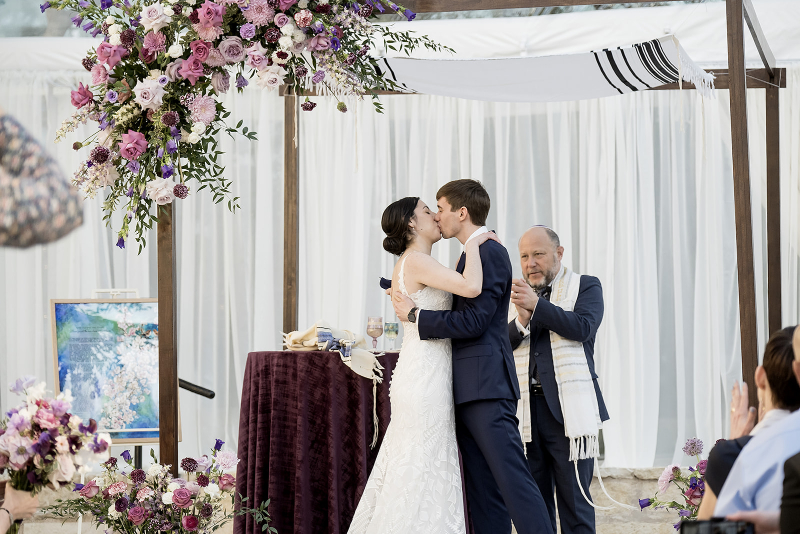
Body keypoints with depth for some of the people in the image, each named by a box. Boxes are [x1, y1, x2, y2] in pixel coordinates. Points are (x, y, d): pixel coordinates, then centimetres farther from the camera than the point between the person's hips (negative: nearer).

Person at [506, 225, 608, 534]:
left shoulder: (586, 287, 6)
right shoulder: (518, 294, 16)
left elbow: (583, 327, -12)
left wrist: (537, 305, -19)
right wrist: (522, 321, -12)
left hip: (567, 408, -4)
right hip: (527, 410, 4)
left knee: (574, 500, -4)